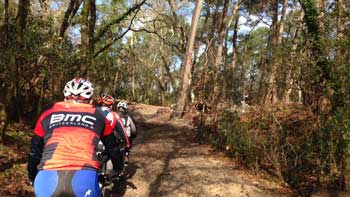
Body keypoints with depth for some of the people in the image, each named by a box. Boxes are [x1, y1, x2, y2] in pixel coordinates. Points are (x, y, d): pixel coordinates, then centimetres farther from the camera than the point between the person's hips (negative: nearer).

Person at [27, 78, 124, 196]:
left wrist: (32, 177, 47)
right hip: (84, 178, -1)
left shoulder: (48, 115, 23)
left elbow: (34, 151, 31)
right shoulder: (98, 116, 22)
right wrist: (119, 170, 51)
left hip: (48, 178, 2)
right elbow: (112, 148, 34)